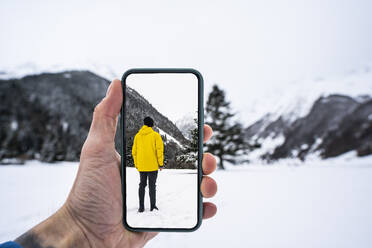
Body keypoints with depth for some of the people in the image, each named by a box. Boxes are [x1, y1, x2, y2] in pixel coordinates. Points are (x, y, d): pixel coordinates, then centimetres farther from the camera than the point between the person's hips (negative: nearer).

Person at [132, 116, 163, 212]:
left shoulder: (137, 136, 7)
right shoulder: (155, 135, -4)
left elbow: (134, 151, 8)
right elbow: (159, 149, -10)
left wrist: (136, 164, 15)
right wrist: (161, 163, -3)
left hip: (141, 166, 3)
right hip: (152, 165, -3)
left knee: (142, 185, 12)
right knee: (152, 185, 4)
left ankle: (141, 207, 12)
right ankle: (153, 206, 5)